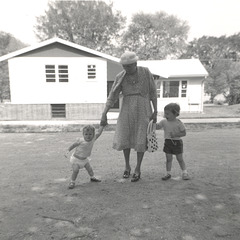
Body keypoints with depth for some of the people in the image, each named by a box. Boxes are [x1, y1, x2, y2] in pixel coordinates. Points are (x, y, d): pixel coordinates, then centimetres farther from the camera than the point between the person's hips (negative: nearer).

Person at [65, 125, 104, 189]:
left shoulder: (93, 139, -15)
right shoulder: (80, 141, -30)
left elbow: (99, 133, -6)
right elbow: (73, 145, -16)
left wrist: (102, 125, -4)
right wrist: (68, 151, -20)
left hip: (84, 159, 5)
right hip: (76, 158, -5)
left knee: (89, 168, 16)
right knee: (75, 170, -17)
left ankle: (92, 177, 42)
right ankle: (72, 182, 3)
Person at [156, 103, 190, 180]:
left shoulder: (179, 123, -10)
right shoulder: (164, 122, 0)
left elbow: (184, 133, -9)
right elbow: (157, 127, -5)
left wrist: (175, 135, -23)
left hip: (177, 142, -3)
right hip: (168, 142, 3)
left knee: (180, 159, 6)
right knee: (168, 159, 7)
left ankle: (185, 173, 18)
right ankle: (168, 173, 17)